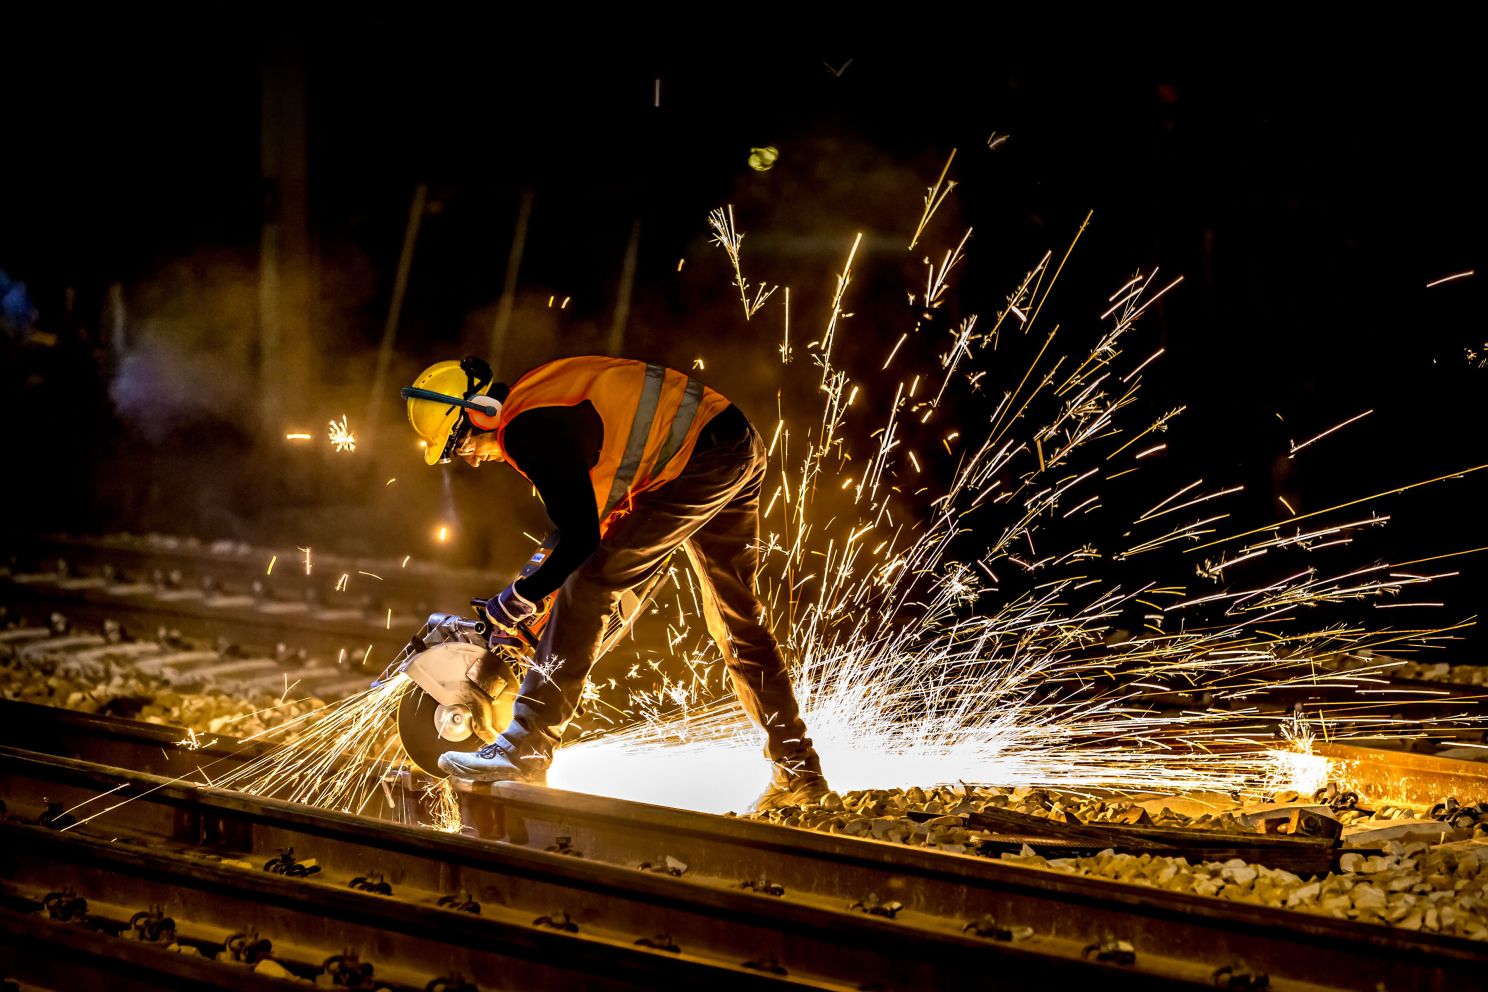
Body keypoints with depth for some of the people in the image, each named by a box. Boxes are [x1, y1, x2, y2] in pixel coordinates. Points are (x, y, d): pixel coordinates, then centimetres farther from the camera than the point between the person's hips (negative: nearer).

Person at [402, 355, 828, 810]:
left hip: (700, 461, -11)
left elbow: (583, 538, -18)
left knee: (588, 584, -11)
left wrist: (522, 597, -7)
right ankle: (799, 772, 25)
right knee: (737, 617, 17)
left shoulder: (528, 429, -17)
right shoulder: (538, 399, 14)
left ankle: (526, 750, -12)